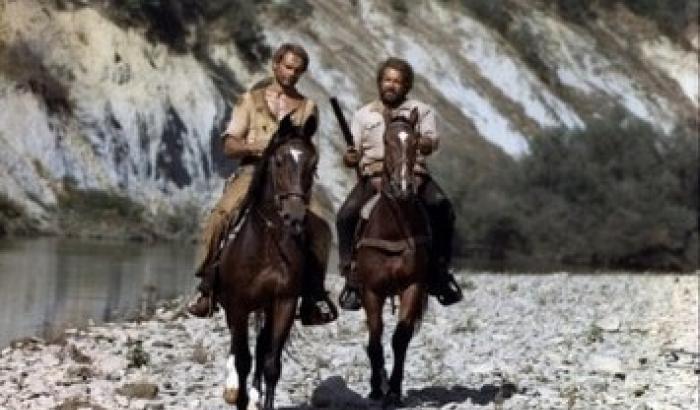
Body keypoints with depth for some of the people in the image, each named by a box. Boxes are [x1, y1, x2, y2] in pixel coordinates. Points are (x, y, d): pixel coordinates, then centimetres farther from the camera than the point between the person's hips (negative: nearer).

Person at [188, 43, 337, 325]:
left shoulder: (307, 107, 18)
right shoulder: (250, 100, 14)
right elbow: (229, 146, 8)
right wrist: (256, 146, -12)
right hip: (252, 172, -1)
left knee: (318, 226, -24)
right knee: (220, 217, -29)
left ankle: (313, 294, -12)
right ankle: (208, 287, -18)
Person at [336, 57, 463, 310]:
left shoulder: (421, 111, 16)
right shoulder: (363, 115, 21)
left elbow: (431, 143, 0)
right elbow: (352, 155, 15)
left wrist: (413, 142, -23)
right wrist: (350, 157, -10)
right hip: (373, 174, 1)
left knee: (441, 206, -29)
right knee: (346, 215, -25)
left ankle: (439, 271, -15)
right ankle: (352, 280, -17)